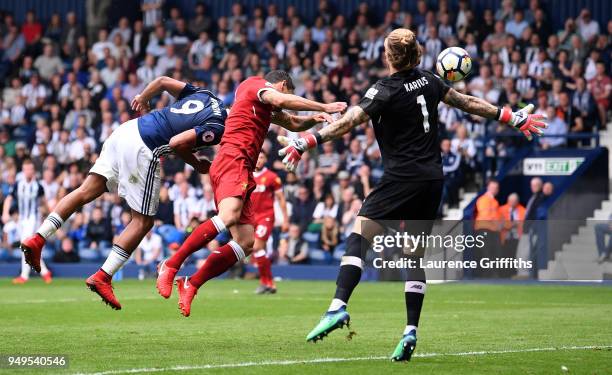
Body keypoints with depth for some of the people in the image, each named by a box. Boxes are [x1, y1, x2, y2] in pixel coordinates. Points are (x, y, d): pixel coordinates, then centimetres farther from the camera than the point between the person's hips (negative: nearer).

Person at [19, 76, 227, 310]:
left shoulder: (203, 94, 16)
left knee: (87, 191, 10)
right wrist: (197, 165, -1)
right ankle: (102, 277, 0)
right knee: (143, 222, 4)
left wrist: (143, 99, 33)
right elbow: (177, 143, -17)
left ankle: (37, 239, 3)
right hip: (143, 150, -8)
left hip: (126, 130, 8)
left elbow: (163, 81, 17)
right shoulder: (217, 127, -8)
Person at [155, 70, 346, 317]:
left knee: (246, 243, 0)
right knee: (228, 217, -34)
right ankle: (170, 266, -30)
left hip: (243, 171, 10)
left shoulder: (267, 108, 31)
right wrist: (324, 107, -13)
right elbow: (282, 101, -15)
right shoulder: (255, 84, 5)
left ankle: (191, 285, 0)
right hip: (233, 160, -10)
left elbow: (293, 124, 42)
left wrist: (314, 119, 21)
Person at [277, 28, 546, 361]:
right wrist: (511, 117, 27)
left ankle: (338, 306, -28)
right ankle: (410, 332, 1)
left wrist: (306, 142, -24)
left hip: (402, 178, -6)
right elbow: (467, 103, 16)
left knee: (358, 236, -9)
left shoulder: (386, 90, -10)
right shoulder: (427, 81, 8)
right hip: (433, 178, 6)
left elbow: (348, 122, -20)